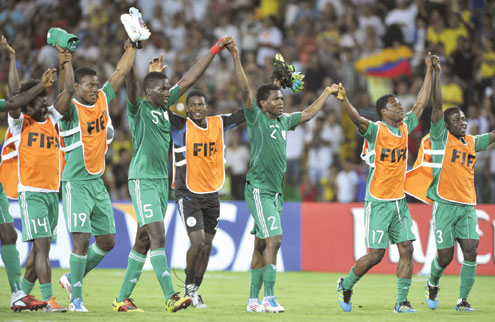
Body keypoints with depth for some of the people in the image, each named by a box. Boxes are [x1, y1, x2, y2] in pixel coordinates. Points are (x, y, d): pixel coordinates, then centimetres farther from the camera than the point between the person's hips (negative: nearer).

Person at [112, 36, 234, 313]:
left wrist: (216, 49, 13)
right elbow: (132, 85, -26)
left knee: (143, 242, 8)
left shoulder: (165, 107, 11)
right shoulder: (138, 109, -7)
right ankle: (171, 297, -20)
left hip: (162, 180, 8)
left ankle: (123, 298, 14)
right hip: (143, 180, -8)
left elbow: (189, 79, 13)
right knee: (158, 237, -15)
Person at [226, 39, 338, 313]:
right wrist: (236, 57, -23)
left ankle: (253, 300, 11)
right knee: (273, 240, -15)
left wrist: (327, 93, 39)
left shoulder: (283, 121, 14)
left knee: (262, 245, 8)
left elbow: (307, 114, 30)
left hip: (275, 192, 8)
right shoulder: (256, 118, -6)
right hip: (259, 189, -8)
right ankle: (268, 298, -15)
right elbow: (245, 89, -16)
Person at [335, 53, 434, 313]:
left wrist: (429, 71, 16)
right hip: (378, 202, -6)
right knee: (376, 254, -6)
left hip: (399, 201, 6)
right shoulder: (375, 130, -10)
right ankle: (346, 285, 17)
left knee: (406, 250, -2)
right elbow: (357, 119, -29)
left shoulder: (405, 127, 9)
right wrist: (343, 101, -48)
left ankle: (402, 302, 3)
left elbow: (421, 103, 17)